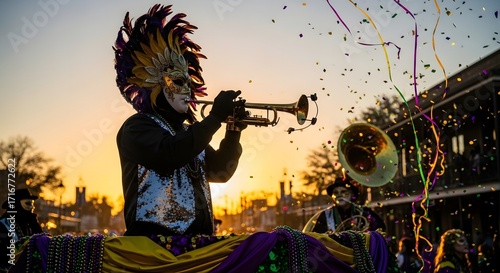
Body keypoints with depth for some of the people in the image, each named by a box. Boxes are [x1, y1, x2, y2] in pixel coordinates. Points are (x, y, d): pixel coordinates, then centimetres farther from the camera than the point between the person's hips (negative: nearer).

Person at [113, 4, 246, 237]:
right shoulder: (138, 126, -3)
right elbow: (169, 154, -22)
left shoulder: (187, 131, 20)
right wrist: (215, 117, -16)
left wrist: (233, 132, 2)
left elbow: (220, 172, 17)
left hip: (197, 236, 7)